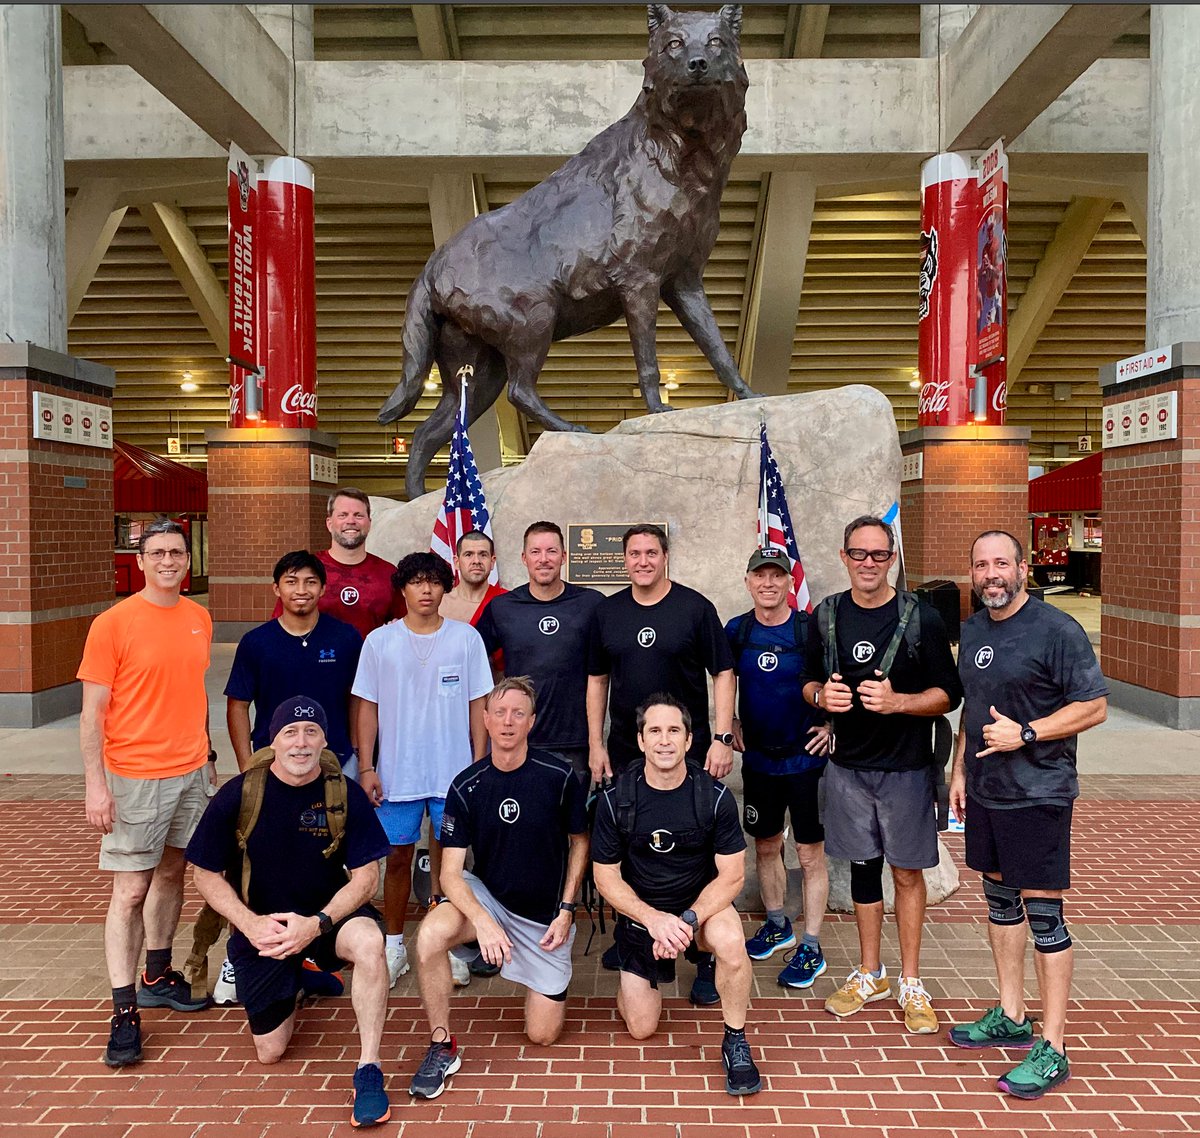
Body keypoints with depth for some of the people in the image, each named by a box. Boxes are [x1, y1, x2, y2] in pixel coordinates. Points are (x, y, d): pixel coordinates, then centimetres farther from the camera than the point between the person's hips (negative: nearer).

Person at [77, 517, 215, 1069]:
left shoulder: (199, 619, 6)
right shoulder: (113, 623, -10)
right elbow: (92, 711, -10)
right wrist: (95, 784, -14)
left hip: (191, 772, 6)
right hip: (134, 776, -5)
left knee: (172, 874, 16)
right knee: (130, 890, -2)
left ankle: (158, 977, 32)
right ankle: (124, 1013, 7)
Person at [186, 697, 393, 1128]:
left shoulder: (345, 793, -13)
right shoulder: (238, 794, -13)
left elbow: (365, 877, -11)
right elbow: (204, 874, -4)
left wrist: (317, 924, -26)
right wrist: (251, 925, -18)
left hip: (326, 914, -1)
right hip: (260, 923, 1)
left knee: (368, 940, -35)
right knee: (270, 1052, 5)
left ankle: (368, 1070, -21)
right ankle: (296, 981, 36)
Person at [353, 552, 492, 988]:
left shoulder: (465, 638, 0)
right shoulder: (379, 641, 1)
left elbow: (477, 705, 3)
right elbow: (367, 706, 4)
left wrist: (479, 765, 0)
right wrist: (366, 767, -1)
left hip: (453, 772, 0)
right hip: (396, 773, 1)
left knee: (448, 858, 8)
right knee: (397, 857, 10)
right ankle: (394, 946, 27)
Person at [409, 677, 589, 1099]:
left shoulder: (558, 776, -15)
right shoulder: (466, 786, -13)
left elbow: (579, 840, 1)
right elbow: (450, 873, -14)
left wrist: (566, 910, -6)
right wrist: (483, 921, -31)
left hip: (546, 913, 0)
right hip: (487, 897, 0)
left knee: (543, 1035, 1)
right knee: (430, 934, -32)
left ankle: (545, 978, 34)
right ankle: (442, 1047, -11)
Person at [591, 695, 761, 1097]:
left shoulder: (715, 796, -16)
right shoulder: (616, 799, -16)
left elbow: (732, 874, -13)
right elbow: (606, 876, -9)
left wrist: (689, 921, -26)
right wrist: (654, 920, -23)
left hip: (702, 902, -1)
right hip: (640, 911, 1)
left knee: (731, 941, -35)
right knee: (641, 1028, 3)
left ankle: (736, 1041, -9)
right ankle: (642, 973, 37)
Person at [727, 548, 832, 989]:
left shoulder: (811, 629, -12)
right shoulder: (736, 630, -1)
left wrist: (831, 724, -11)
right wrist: (730, 724, 7)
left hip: (806, 758, -4)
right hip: (758, 758, 4)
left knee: (810, 853, 3)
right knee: (765, 846, 16)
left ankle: (811, 948, 16)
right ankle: (777, 925, 37)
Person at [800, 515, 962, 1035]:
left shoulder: (921, 618, -8)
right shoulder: (826, 616, 2)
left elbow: (948, 695, -7)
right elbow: (808, 681, 11)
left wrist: (897, 702, -24)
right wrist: (821, 695, -12)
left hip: (905, 767, -3)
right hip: (847, 766, 3)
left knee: (907, 872, 7)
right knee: (863, 866, 14)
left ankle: (911, 983, 23)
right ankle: (870, 975, 30)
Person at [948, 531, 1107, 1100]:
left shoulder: (1056, 629, -13)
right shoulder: (972, 629, 9)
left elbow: (1095, 706, -13)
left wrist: (1025, 733, -21)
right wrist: (959, 769, 15)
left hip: (1038, 795, -7)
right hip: (984, 790, 8)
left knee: (1043, 913, -2)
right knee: (1000, 901, 17)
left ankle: (1052, 1048, 10)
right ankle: (1010, 1017, 32)